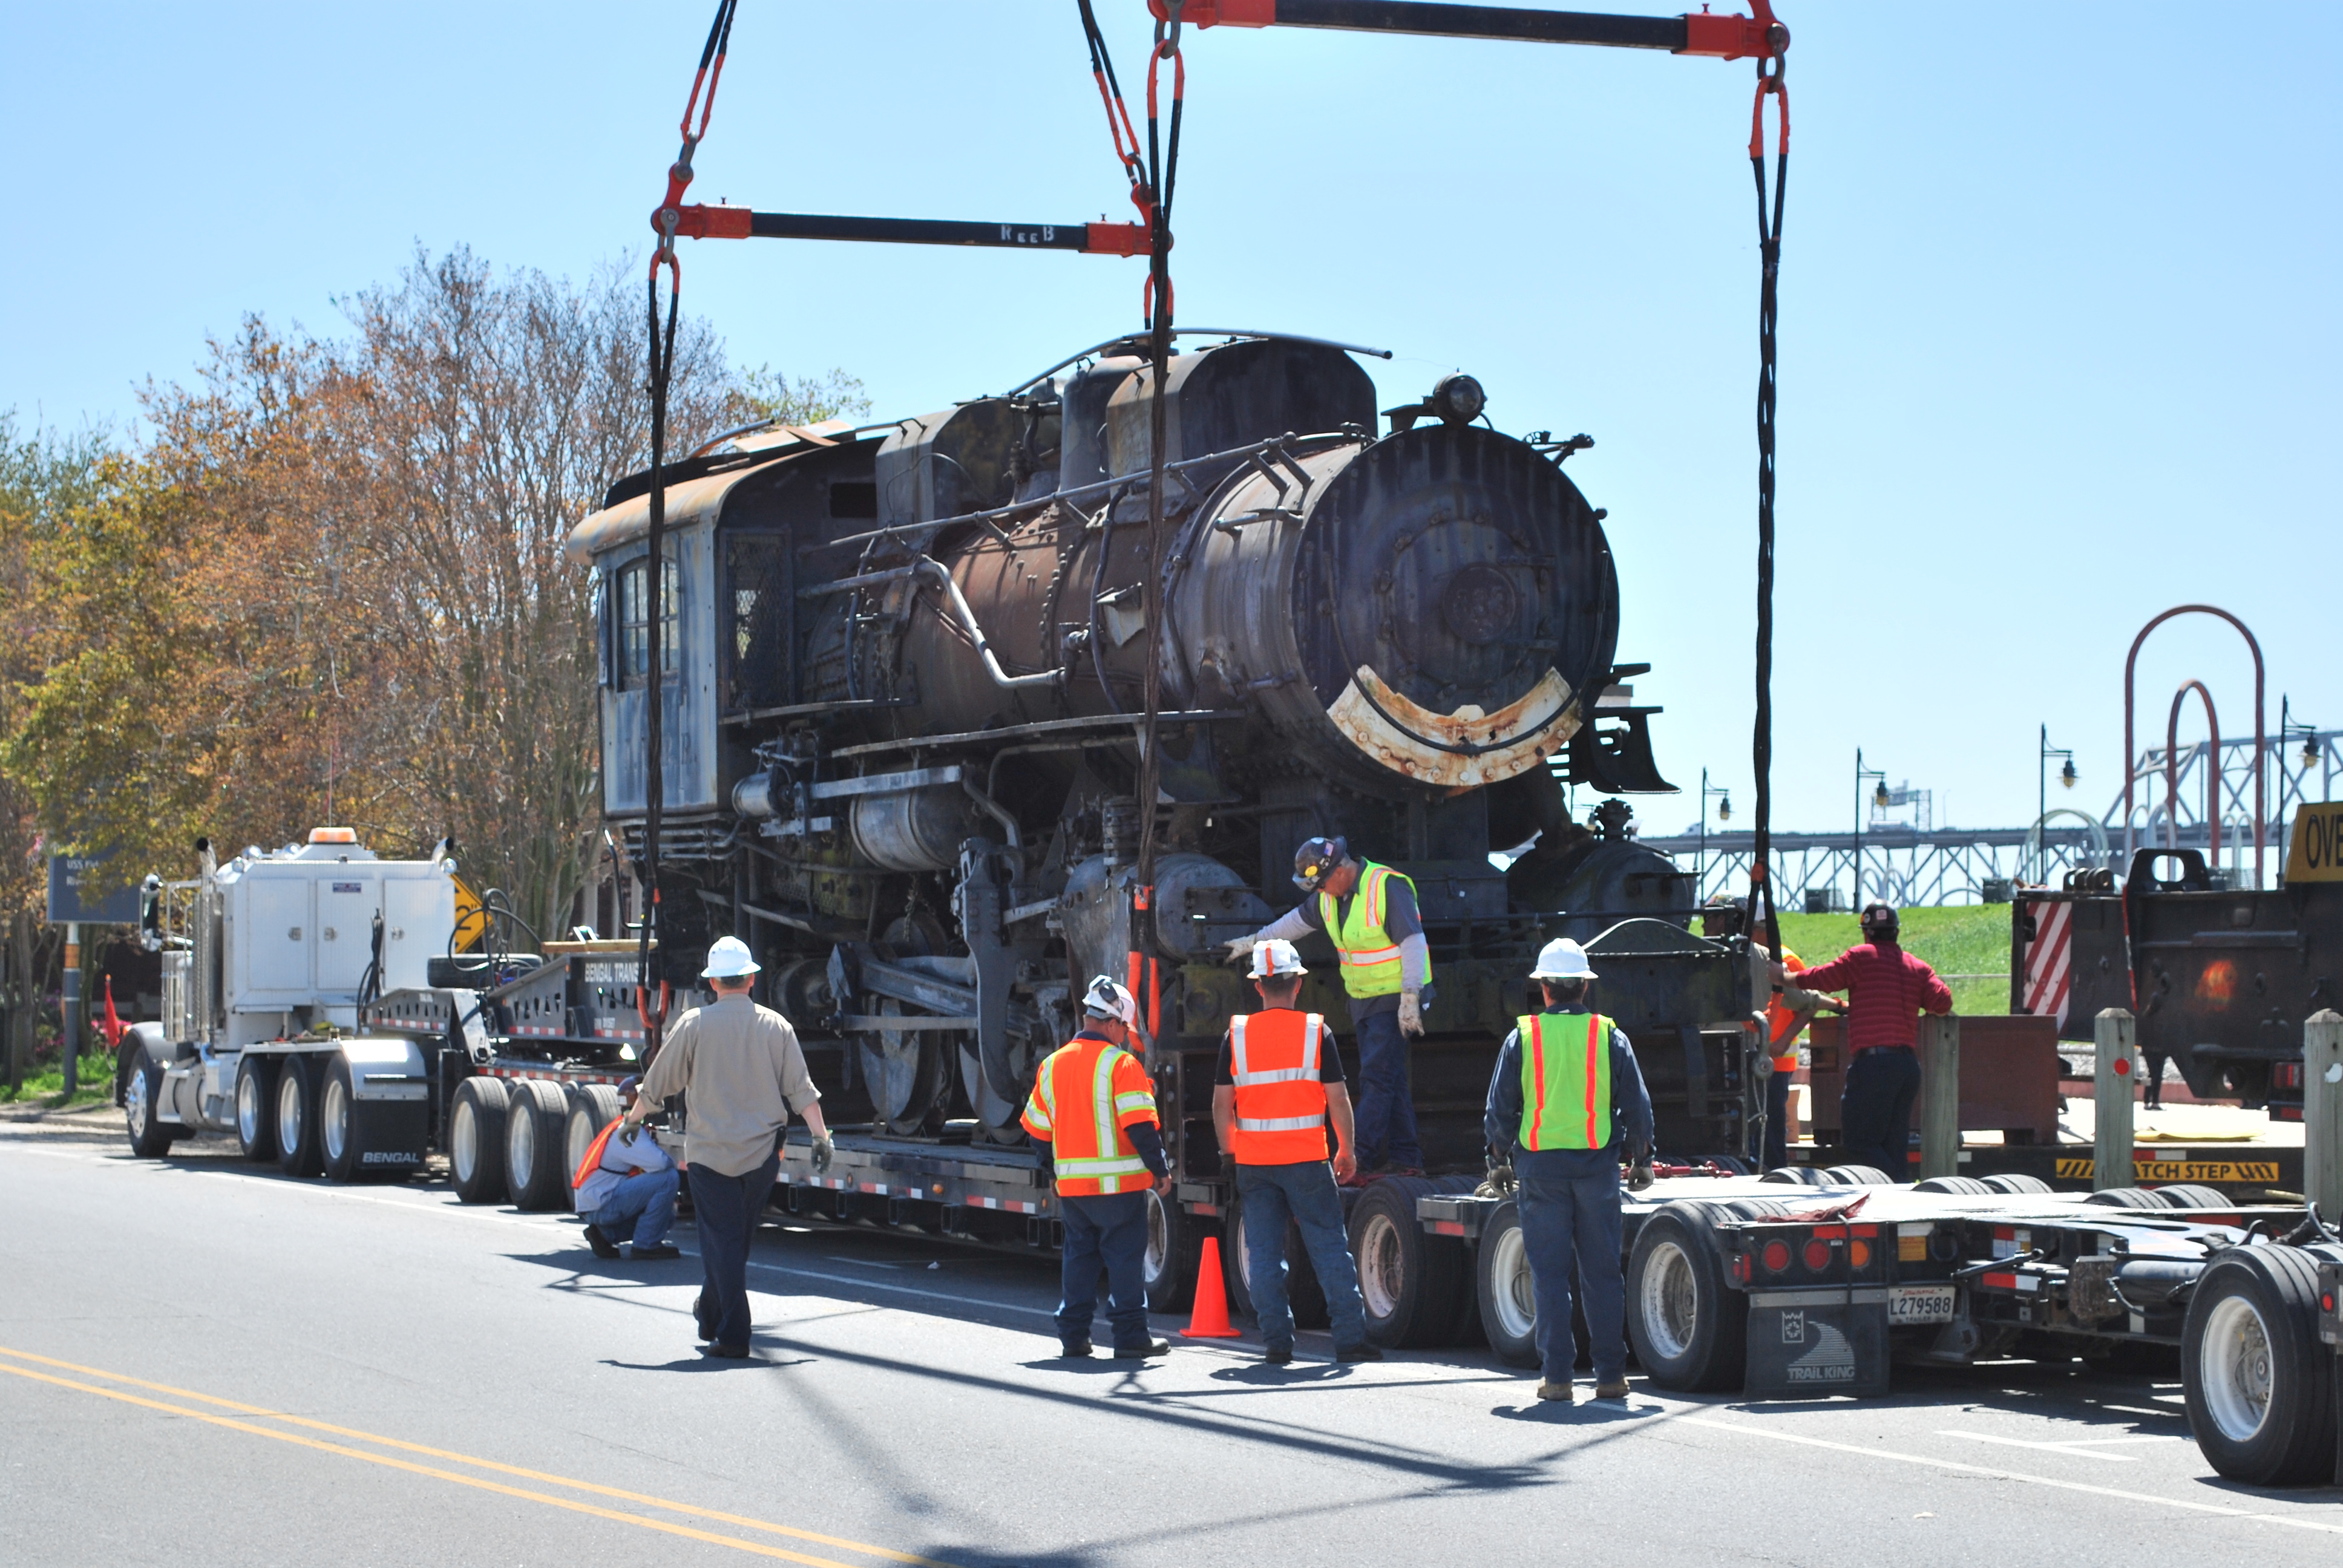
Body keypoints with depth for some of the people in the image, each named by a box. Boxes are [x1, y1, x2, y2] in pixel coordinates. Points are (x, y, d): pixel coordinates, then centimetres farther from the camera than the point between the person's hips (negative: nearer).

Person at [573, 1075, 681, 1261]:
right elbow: (660, 1163, -29)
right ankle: (646, 1246, -14)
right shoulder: (630, 1133, -15)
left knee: (667, 1216, 19)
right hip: (602, 1204, -10)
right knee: (668, 1177, -19)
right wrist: (672, 1164, -4)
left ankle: (605, 1234, 9)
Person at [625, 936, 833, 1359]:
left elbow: (658, 1082, 3)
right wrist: (821, 1135, 6)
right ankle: (712, 1313, 35)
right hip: (762, 1153, 3)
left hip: (709, 1151, -3)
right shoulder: (775, 1026, 0)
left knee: (721, 1240, 0)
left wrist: (634, 1117, 20)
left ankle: (733, 1335, -7)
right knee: (739, 1239, 19)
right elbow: (801, 1090, -2)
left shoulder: (694, 1024, -5)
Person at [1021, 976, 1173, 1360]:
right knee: (1125, 1256, 0)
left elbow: (1037, 1127, 14)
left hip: (1070, 1182, 6)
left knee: (1078, 1254, 14)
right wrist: (1161, 1171, -7)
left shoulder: (1052, 1065, 8)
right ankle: (1130, 1336, -1)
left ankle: (1073, 1335, 14)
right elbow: (1140, 1126, -16)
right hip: (1118, 1183, -6)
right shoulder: (1121, 1065, -11)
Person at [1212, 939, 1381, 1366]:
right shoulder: (1316, 1032, -4)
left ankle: (1277, 1343, 5)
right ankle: (1350, 1338, 0)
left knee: (1264, 1254, 7)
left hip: (1253, 1161, 2)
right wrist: (1346, 1151, 9)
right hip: (1306, 1159, -2)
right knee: (1330, 1248, 2)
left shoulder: (1237, 1035, 1)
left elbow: (1222, 1103, 2)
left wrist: (1229, 1153, 13)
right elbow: (1338, 1099, -3)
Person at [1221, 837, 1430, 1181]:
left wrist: (1409, 1000, -25)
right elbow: (1299, 921, 25)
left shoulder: (1388, 888, -19)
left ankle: (1362, 1165, -16)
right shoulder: (1331, 896, 8)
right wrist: (1253, 942, 33)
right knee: (1389, 1082, 8)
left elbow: (1414, 943, -21)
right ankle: (1406, 1160, 11)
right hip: (1363, 1001, 9)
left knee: (1377, 1079, -13)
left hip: (1394, 999, -9)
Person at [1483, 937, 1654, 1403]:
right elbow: (1637, 1107, 4)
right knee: (1602, 1273, 6)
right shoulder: (1610, 1036, 2)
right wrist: (1642, 1160, 15)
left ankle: (1557, 1376, 1)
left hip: (1540, 1165, -1)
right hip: (1598, 1162, 1)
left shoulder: (1523, 1037, 0)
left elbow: (1500, 1111, 2)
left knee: (1549, 1273, 3)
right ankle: (1611, 1375, 6)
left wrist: (1500, 1159, 15)